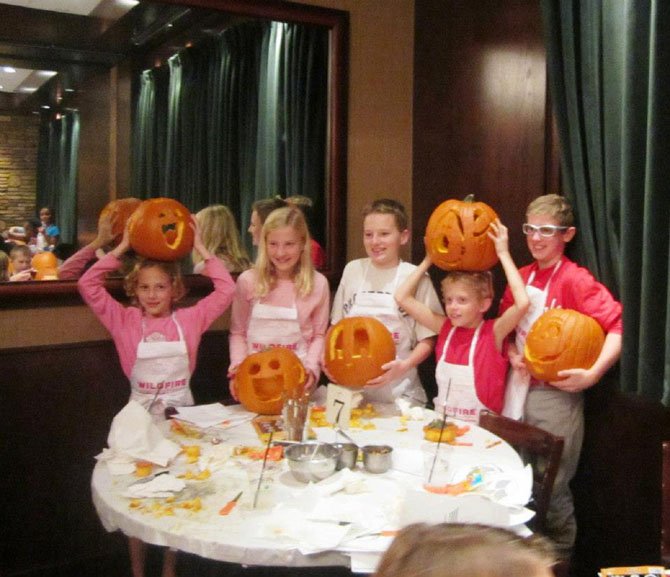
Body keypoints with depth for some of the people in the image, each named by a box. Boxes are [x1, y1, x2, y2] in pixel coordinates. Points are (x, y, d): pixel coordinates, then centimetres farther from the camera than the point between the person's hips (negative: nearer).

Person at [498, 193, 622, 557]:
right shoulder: (522, 277, 6)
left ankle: (561, 557, 27)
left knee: (551, 487, 3)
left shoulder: (575, 280, -13)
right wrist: (511, 354, 0)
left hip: (555, 393, -6)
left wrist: (592, 373, -29)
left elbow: (618, 325, -21)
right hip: (518, 387, 6)